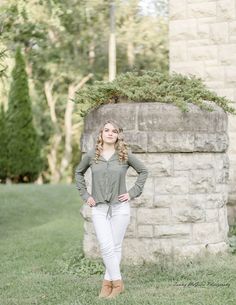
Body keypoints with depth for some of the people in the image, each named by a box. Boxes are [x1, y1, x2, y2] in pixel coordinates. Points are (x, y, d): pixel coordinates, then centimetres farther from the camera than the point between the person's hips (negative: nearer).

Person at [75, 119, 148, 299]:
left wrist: (133, 193, 0)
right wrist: (85, 195, 8)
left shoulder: (125, 155, -1)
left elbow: (143, 171, 9)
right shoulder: (91, 155, 2)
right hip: (99, 208, 0)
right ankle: (117, 282, 4)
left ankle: (108, 282, 15)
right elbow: (79, 172, 18)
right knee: (106, 246, -8)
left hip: (120, 207, 0)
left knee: (115, 247, 4)